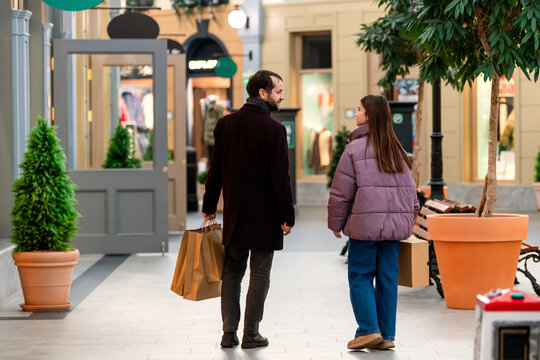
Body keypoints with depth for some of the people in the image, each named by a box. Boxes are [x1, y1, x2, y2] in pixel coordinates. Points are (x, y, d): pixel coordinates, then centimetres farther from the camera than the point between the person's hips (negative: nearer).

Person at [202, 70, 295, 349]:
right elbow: (280, 177, -15)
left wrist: (209, 206, 15)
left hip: (234, 214, 5)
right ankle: (251, 334, 7)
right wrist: (287, 216, -9)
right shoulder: (273, 129, -14)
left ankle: (229, 332, 10)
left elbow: (215, 169, 7)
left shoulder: (225, 124, 3)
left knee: (232, 272, 12)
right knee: (259, 274, 5)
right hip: (265, 216, -5)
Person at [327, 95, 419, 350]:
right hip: (395, 224, 5)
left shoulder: (355, 149, -7)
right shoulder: (398, 150, 11)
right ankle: (387, 334, 9)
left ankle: (368, 329, -5)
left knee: (360, 276, 4)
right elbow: (410, 189, 14)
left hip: (365, 224, -5)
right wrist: (408, 220, 21)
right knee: (388, 279, 8)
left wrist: (336, 223, 5)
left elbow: (341, 192, -5)